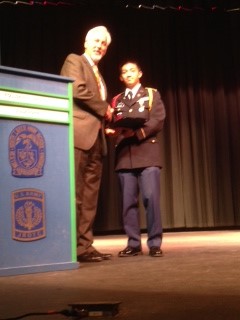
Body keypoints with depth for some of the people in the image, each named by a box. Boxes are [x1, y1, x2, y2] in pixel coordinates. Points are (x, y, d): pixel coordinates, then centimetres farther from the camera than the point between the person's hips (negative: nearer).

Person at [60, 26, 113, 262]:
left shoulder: (99, 76, 29)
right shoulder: (74, 61, 6)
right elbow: (78, 90, -13)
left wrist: (106, 120, 9)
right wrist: (104, 109, -3)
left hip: (96, 138, 8)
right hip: (78, 134, -8)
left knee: (90, 196, 4)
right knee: (74, 193, -11)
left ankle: (84, 246, 7)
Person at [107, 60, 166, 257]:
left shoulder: (152, 94, 13)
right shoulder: (116, 100, 22)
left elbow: (158, 120, -2)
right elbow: (111, 124, 13)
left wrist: (137, 132, -16)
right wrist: (111, 130, -11)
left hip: (147, 152, -3)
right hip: (125, 155, 3)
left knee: (151, 198, -11)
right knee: (128, 201, 1)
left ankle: (155, 243, -4)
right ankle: (134, 244, 7)